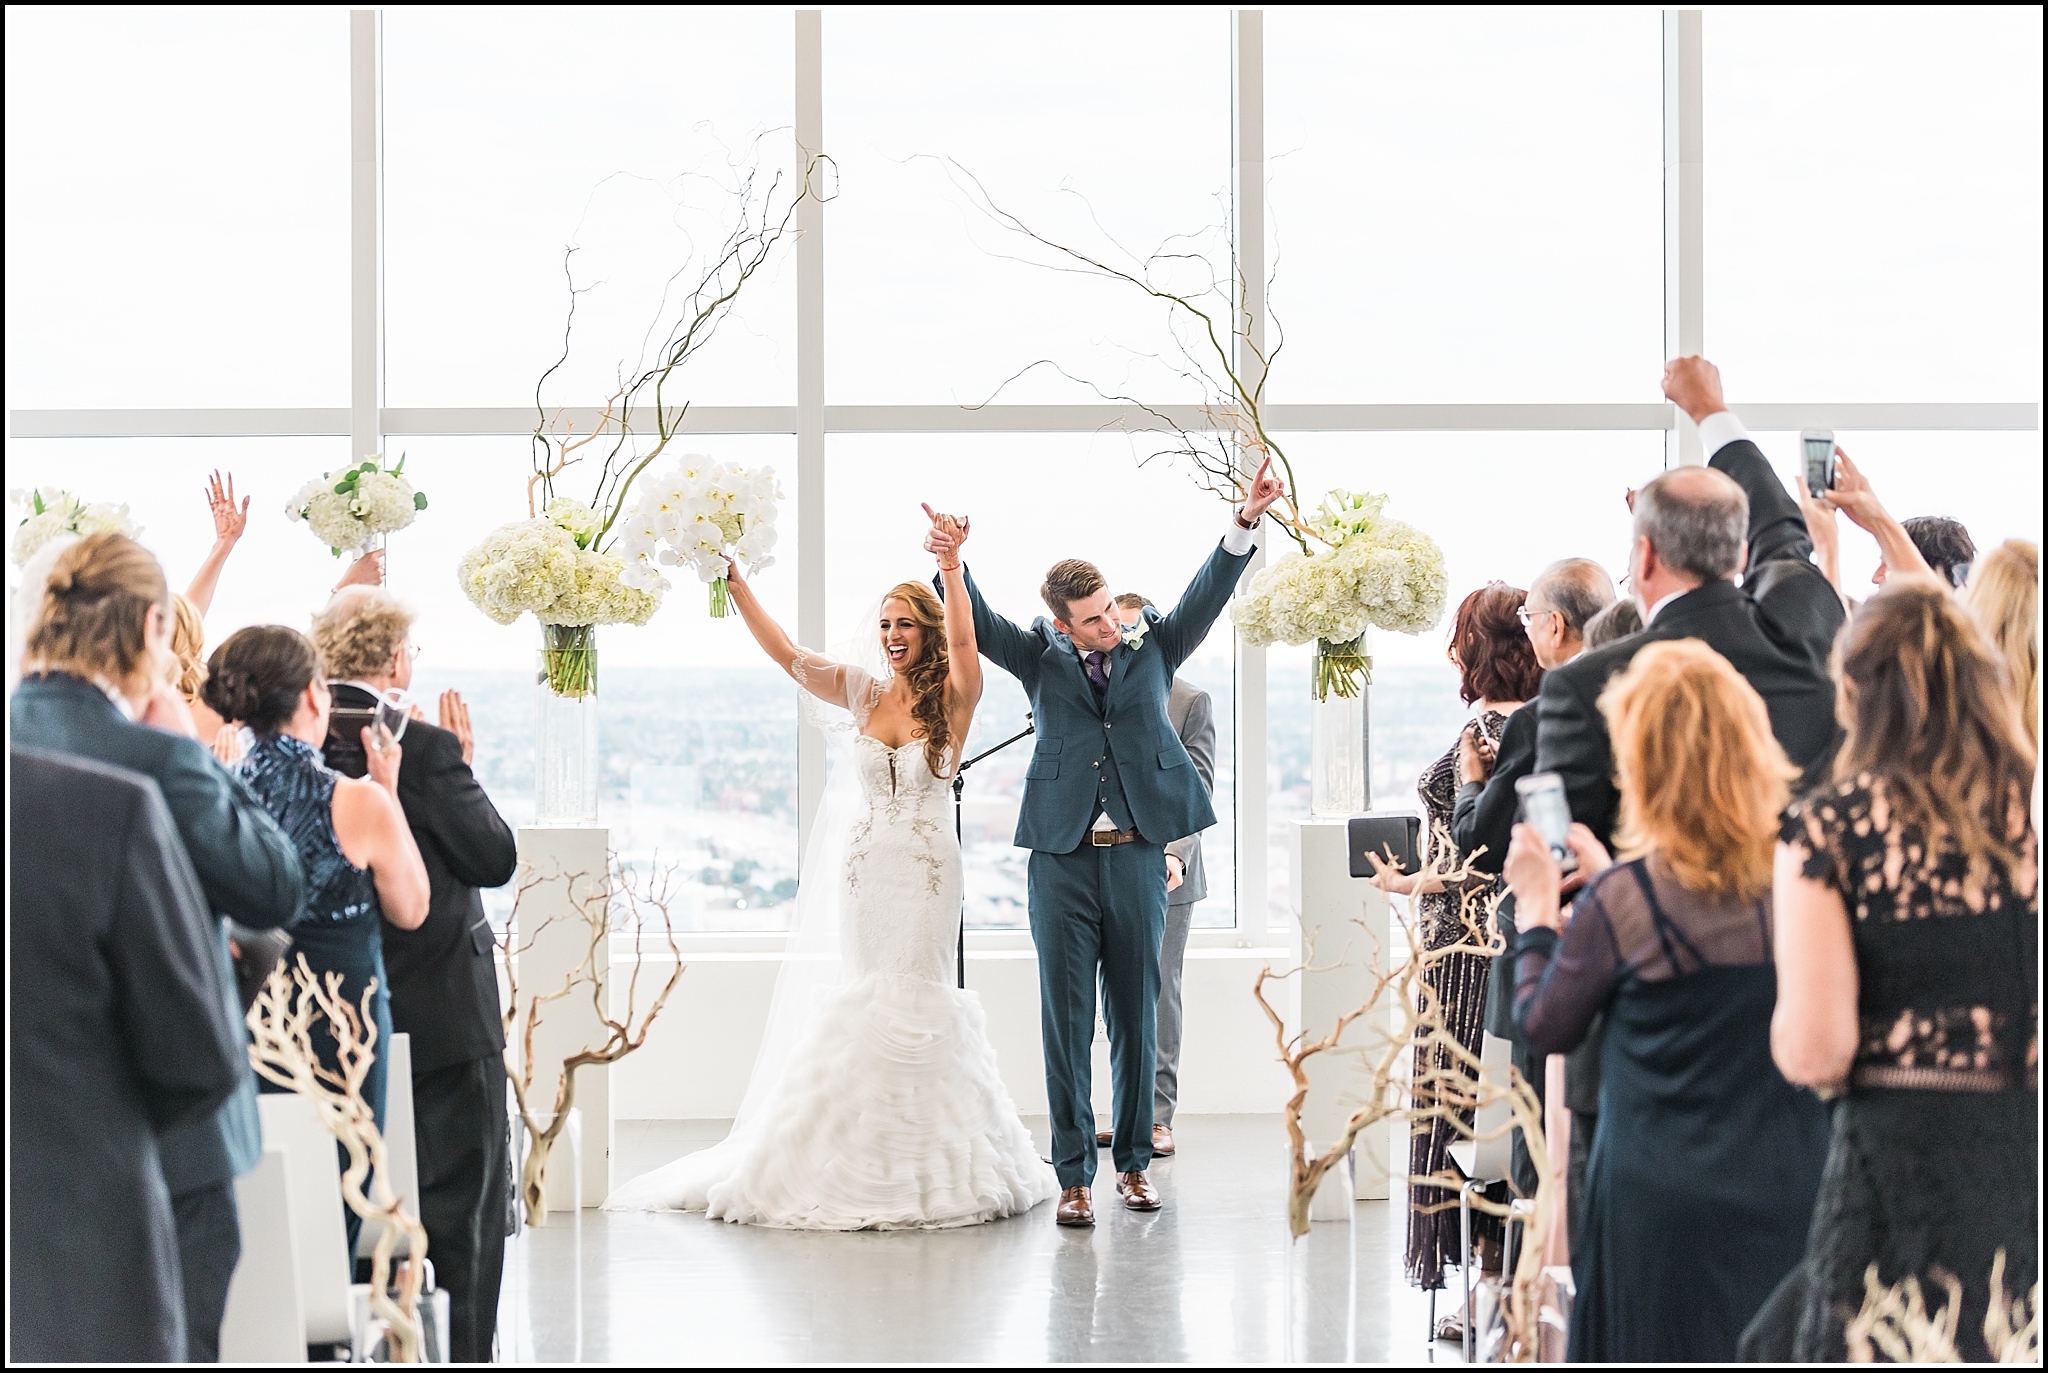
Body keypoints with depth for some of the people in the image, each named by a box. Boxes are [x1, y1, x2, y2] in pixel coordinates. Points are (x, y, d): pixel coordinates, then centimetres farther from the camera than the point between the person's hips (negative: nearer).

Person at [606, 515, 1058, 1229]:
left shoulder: (951, 700, -4)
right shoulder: (861, 693, 6)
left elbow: (963, 642, -23)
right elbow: (787, 655, -2)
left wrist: (952, 565, -37)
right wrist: (737, 587, -12)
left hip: (926, 866, -3)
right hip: (863, 864, 3)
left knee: (918, 995, -1)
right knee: (867, 995, 5)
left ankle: (927, 1167, 9)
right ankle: (862, 1164, 12)